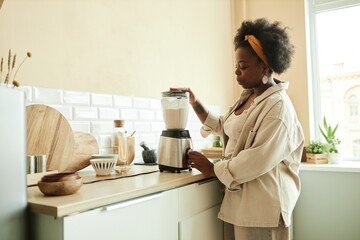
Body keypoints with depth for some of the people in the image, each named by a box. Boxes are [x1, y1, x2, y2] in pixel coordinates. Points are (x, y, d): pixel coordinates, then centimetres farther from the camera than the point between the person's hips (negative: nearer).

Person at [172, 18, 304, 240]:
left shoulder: (278, 105, -19)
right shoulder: (247, 97, 9)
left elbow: (260, 159, -25)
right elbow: (224, 127, 16)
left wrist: (213, 169, -16)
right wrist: (195, 104, 5)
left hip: (264, 202, -8)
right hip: (244, 197, 8)